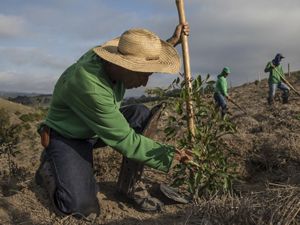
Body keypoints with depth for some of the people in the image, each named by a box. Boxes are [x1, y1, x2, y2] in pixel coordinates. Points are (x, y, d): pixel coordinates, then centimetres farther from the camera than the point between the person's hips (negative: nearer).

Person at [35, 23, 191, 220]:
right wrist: (168, 155, -23)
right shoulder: (90, 86, -37)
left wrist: (172, 42, 1)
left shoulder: (112, 56, -14)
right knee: (81, 207, -22)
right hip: (67, 136, -7)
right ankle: (49, 169, 9)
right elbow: (124, 140, -30)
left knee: (141, 114, -14)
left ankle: (130, 184, -3)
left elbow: (143, 57, 13)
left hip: (100, 128, 8)